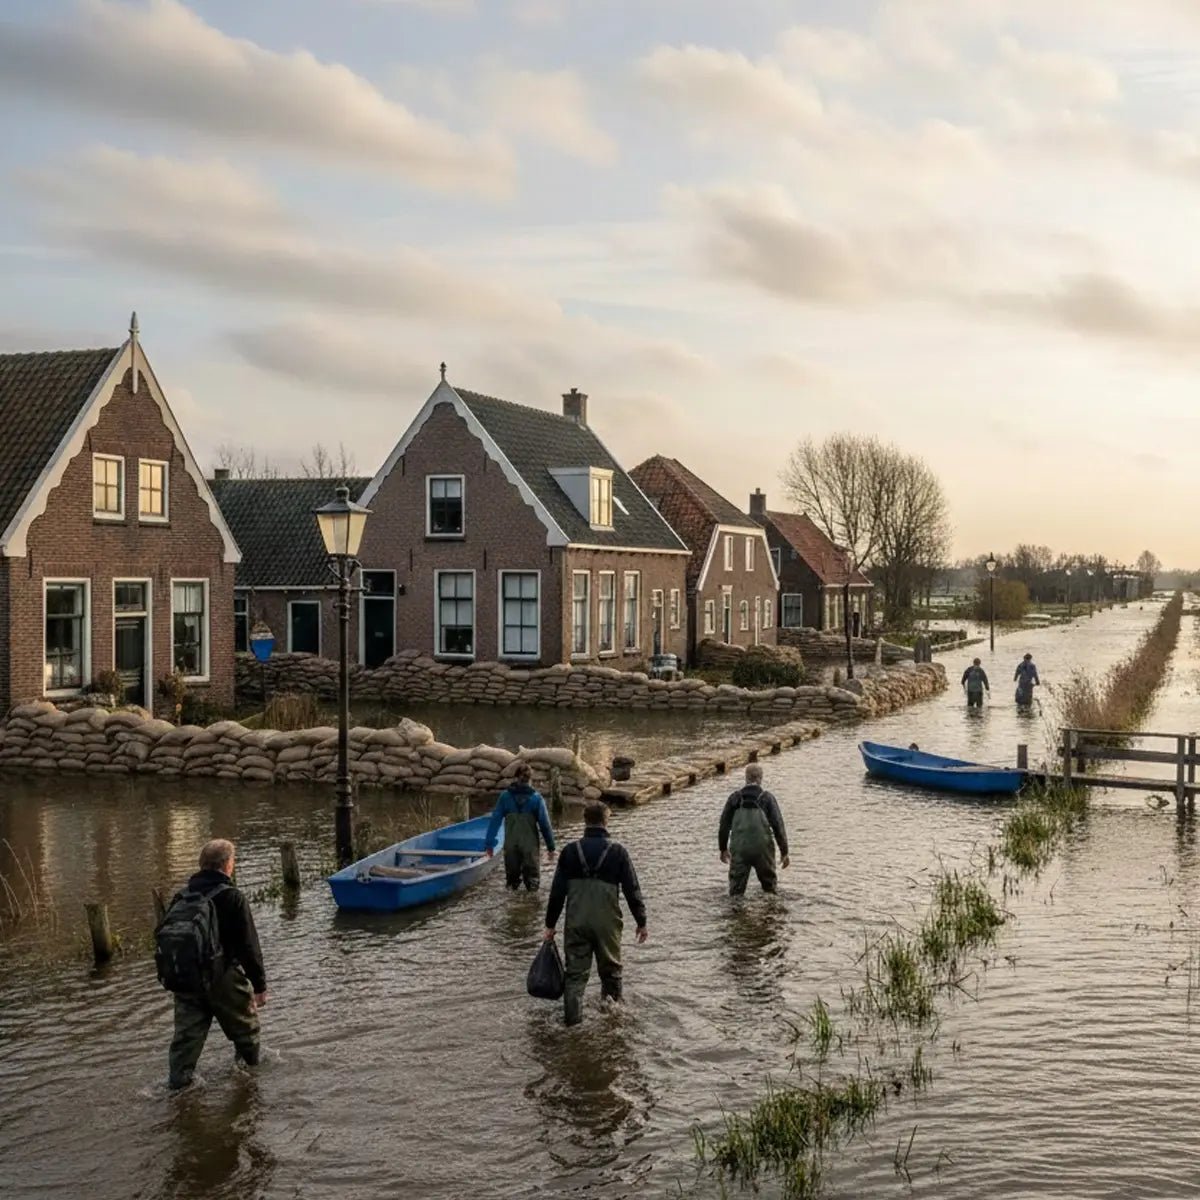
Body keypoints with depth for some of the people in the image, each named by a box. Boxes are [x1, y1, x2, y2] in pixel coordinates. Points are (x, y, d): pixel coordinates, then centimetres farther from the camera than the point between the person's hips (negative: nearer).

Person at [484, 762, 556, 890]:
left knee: (512, 876, 14)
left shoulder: (505, 796, -2)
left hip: (510, 846, 2)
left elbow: (494, 821, -2)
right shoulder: (536, 798, -6)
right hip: (530, 846, -1)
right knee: (532, 878, 6)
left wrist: (489, 844, 3)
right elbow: (545, 824, -5)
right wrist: (550, 847, 3)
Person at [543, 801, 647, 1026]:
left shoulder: (570, 851, 1)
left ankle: (572, 1016, -4)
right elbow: (632, 890, -1)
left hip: (576, 923, 1)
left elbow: (557, 891, 2)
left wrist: (550, 924, 10)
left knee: (575, 971, 6)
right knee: (610, 968, 16)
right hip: (607, 923, -1)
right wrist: (641, 921, 9)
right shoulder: (617, 852, -3)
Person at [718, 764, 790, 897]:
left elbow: (724, 824, 10)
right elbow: (778, 826, -3)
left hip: (739, 849, 1)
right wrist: (784, 852, 1)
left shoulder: (735, 798, 6)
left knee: (736, 888, 5)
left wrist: (723, 849, 22)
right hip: (762, 848, -1)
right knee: (770, 885, 16)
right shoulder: (767, 798, 0)